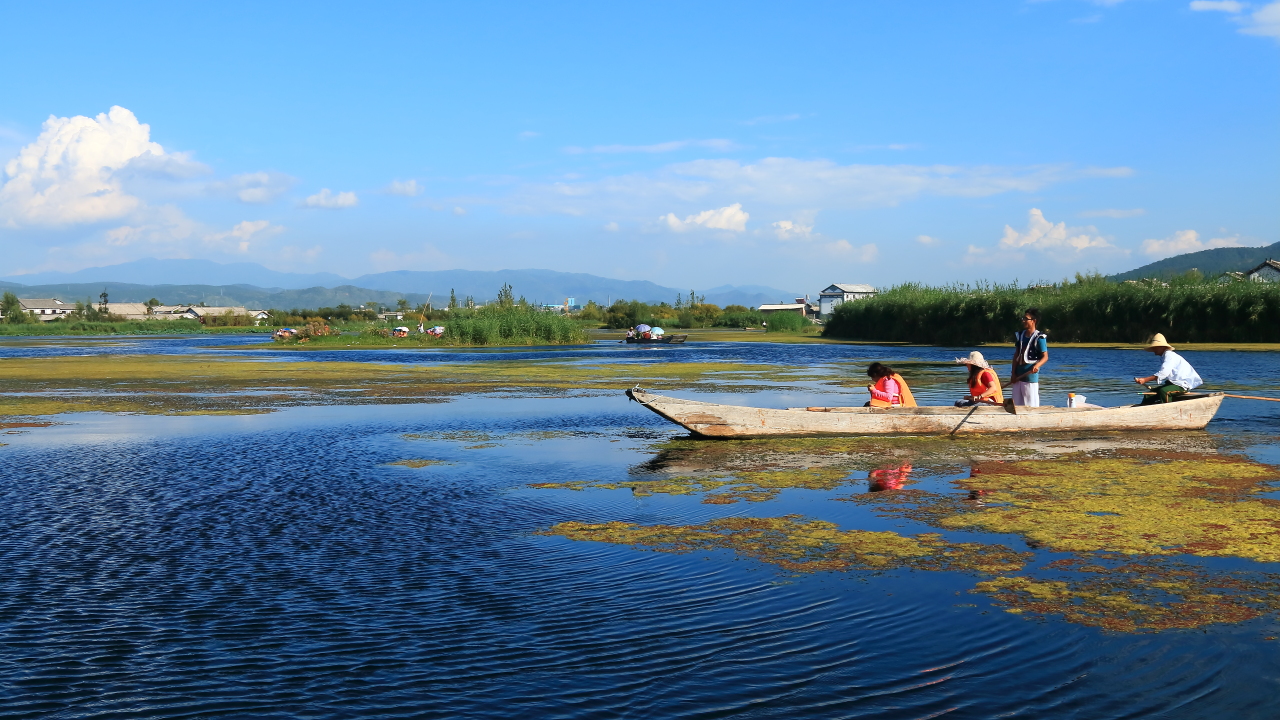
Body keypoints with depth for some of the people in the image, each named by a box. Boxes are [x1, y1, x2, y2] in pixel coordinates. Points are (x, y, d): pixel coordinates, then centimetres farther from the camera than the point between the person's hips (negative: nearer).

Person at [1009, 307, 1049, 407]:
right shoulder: (1020, 335, 11)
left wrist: (1037, 365, -31)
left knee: (1031, 406, -6)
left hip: (1031, 375, -7)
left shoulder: (1039, 337, -9)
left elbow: (1045, 356, -10)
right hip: (1018, 375, 7)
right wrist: (1013, 373, 7)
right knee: (1017, 405, 10)